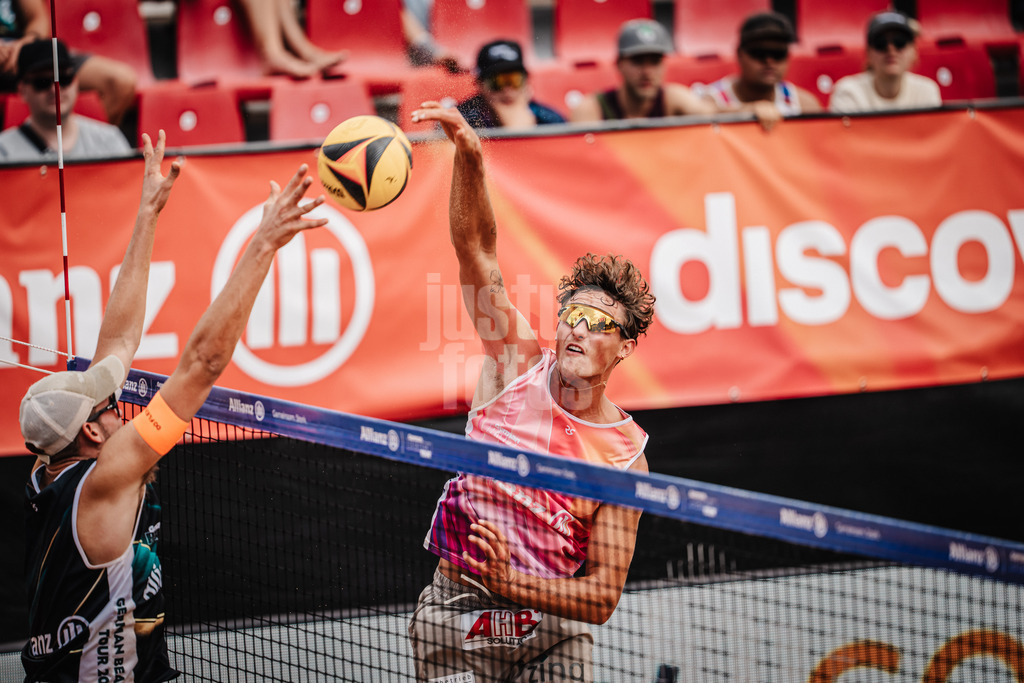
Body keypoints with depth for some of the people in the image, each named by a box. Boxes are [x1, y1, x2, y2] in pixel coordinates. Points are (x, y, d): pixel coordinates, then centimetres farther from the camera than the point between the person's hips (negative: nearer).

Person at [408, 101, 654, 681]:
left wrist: (511, 581, -25)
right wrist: (469, 157, -28)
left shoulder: (626, 456, -7)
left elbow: (603, 597, -10)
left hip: (554, 628, 0)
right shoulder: (519, 364, -4)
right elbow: (477, 247, -12)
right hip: (458, 617, 0)